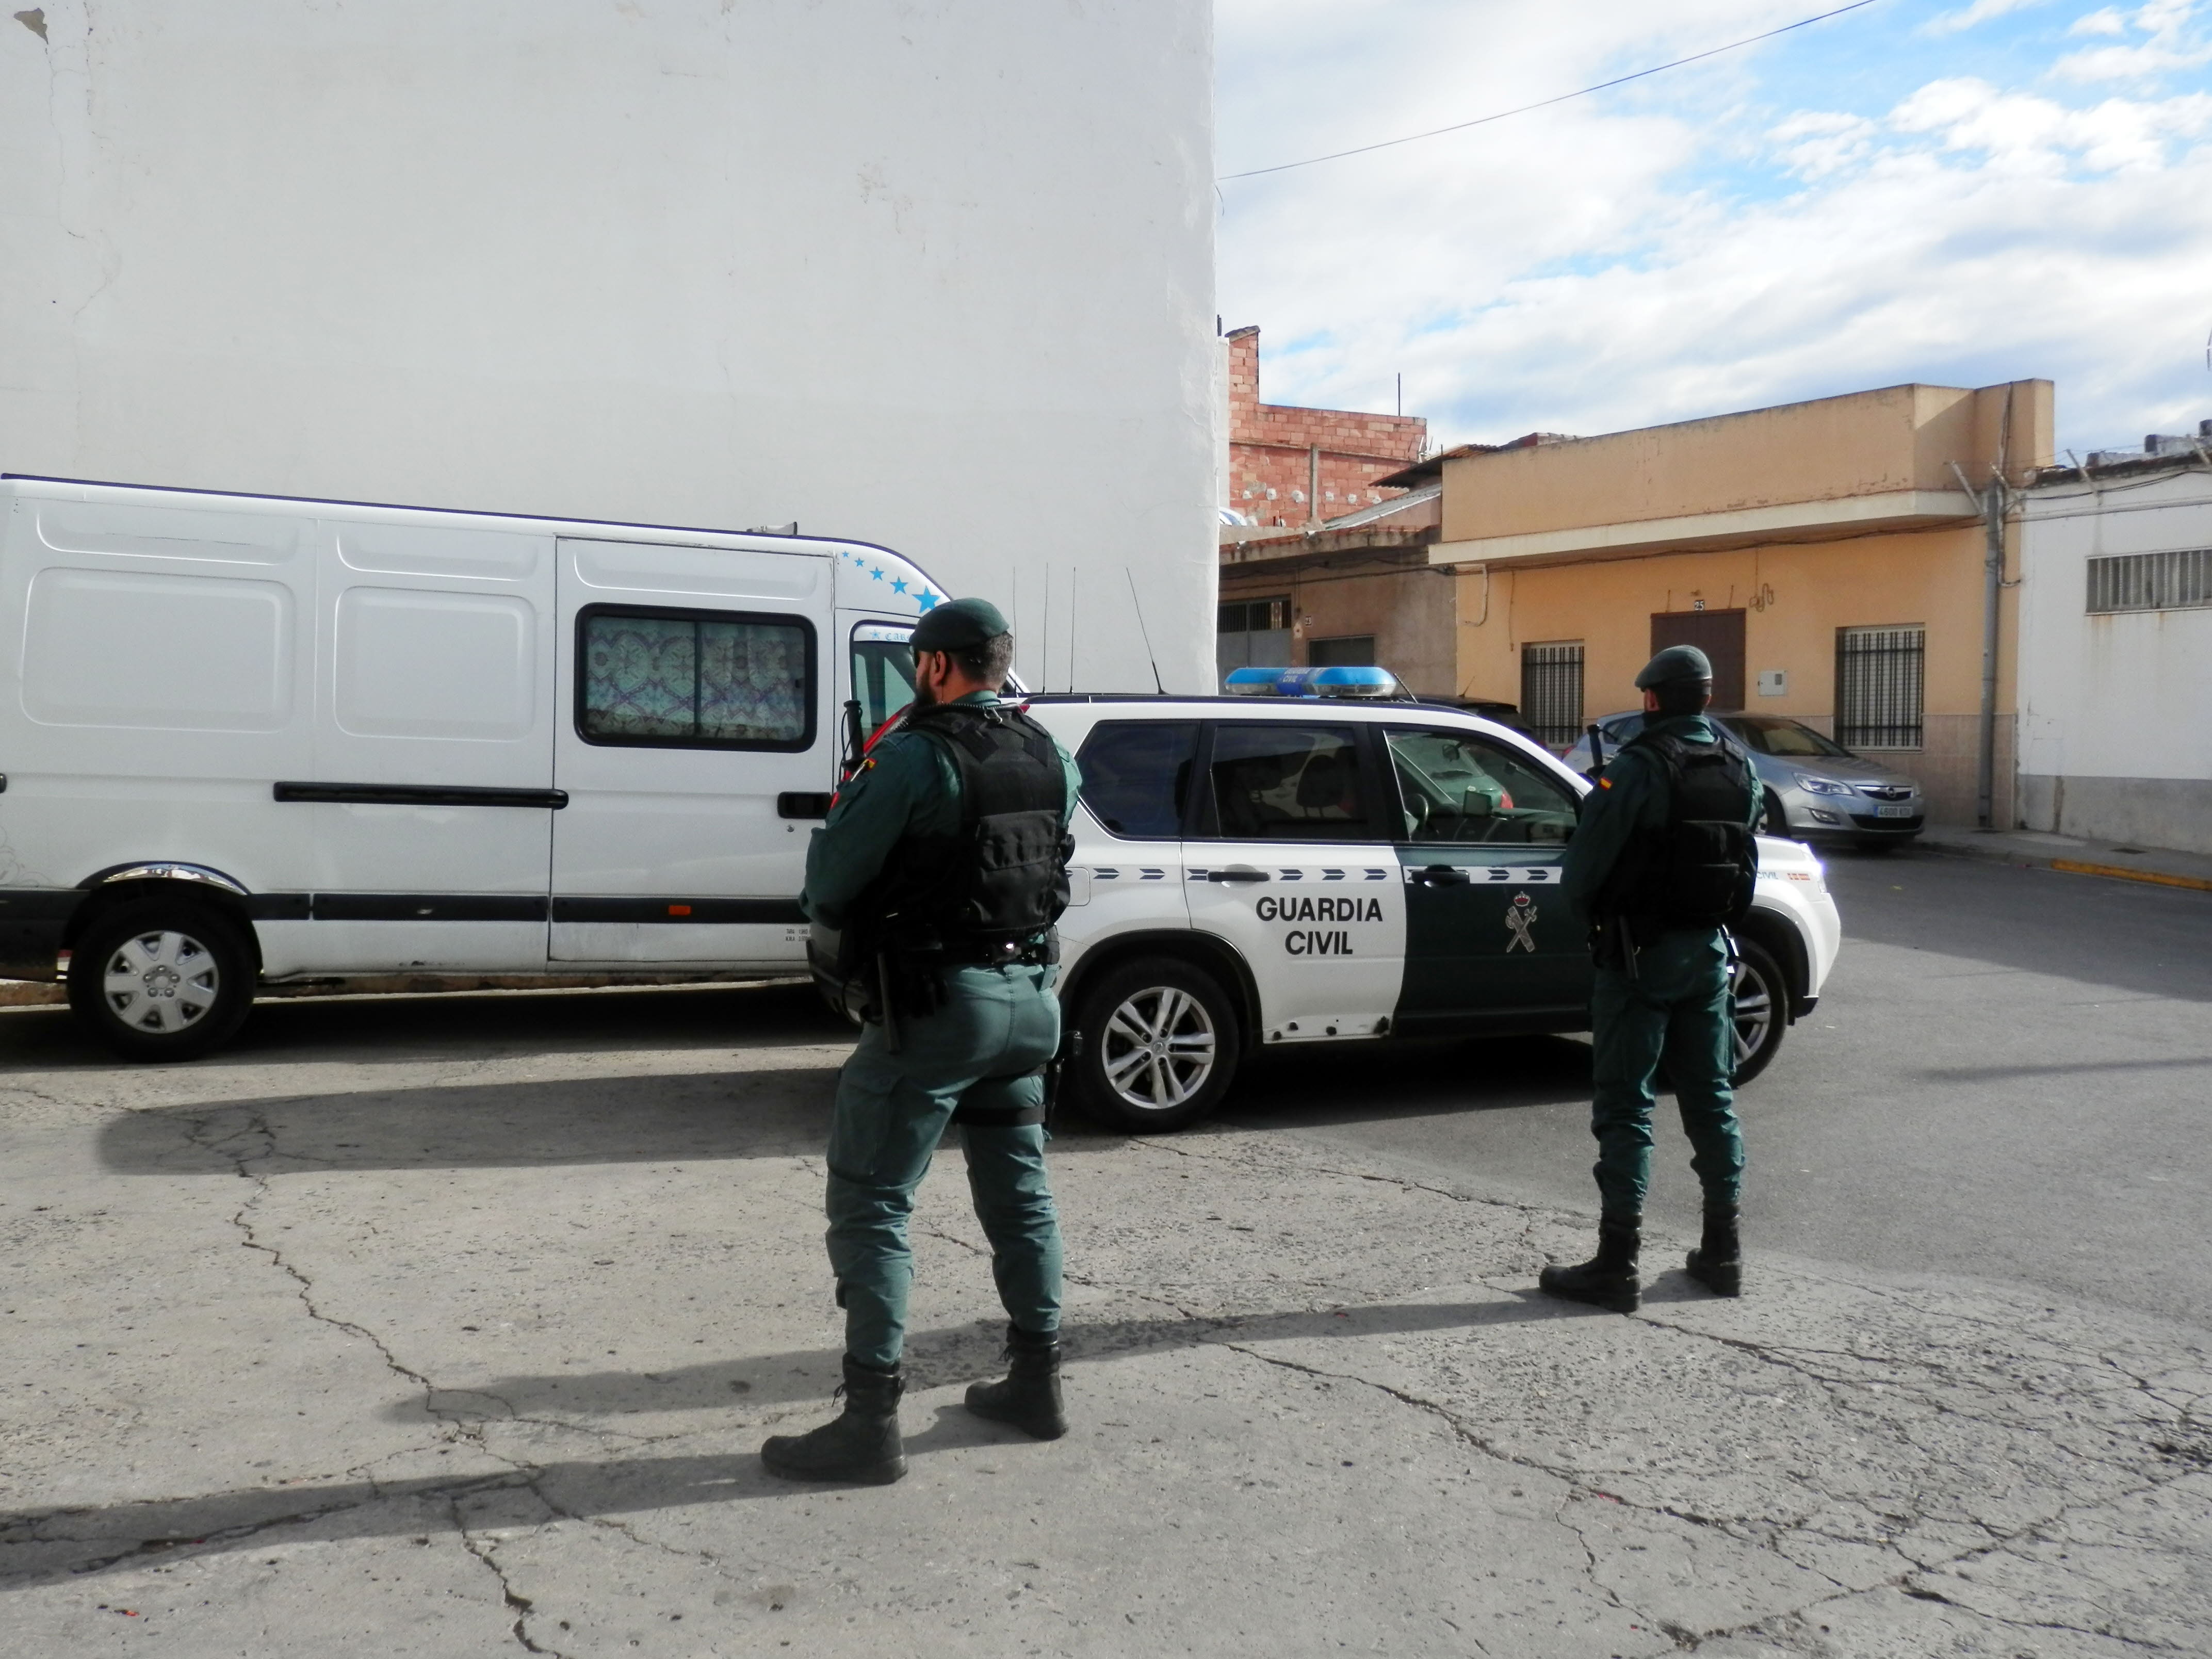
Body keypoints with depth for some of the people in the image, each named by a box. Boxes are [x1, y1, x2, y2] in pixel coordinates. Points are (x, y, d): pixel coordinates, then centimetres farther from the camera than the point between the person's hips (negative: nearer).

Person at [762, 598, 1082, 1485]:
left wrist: (837, 927, 8)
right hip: (1030, 997, 8)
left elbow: (830, 881, -12)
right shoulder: (1050, 757, 7)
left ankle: (870, 1422, 0)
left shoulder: (913, 756, -15)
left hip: (934, 1005, -8)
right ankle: (1036, 1384, 28)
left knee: (870, 1204, 0)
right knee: (1019, 1191, 19)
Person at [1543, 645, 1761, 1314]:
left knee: (1623, 1107, -2)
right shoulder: (1739, 768, 6)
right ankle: (1723, 1251, 22)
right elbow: (1746, 860, 11)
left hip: (1642, 952, -7)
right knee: (1711, 1100, 15)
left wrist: (1587, 912, 3)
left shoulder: (1640, 767, -16)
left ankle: (1617, 1265, -1)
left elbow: (1587, 860, -15)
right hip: (1709, 949, 7)